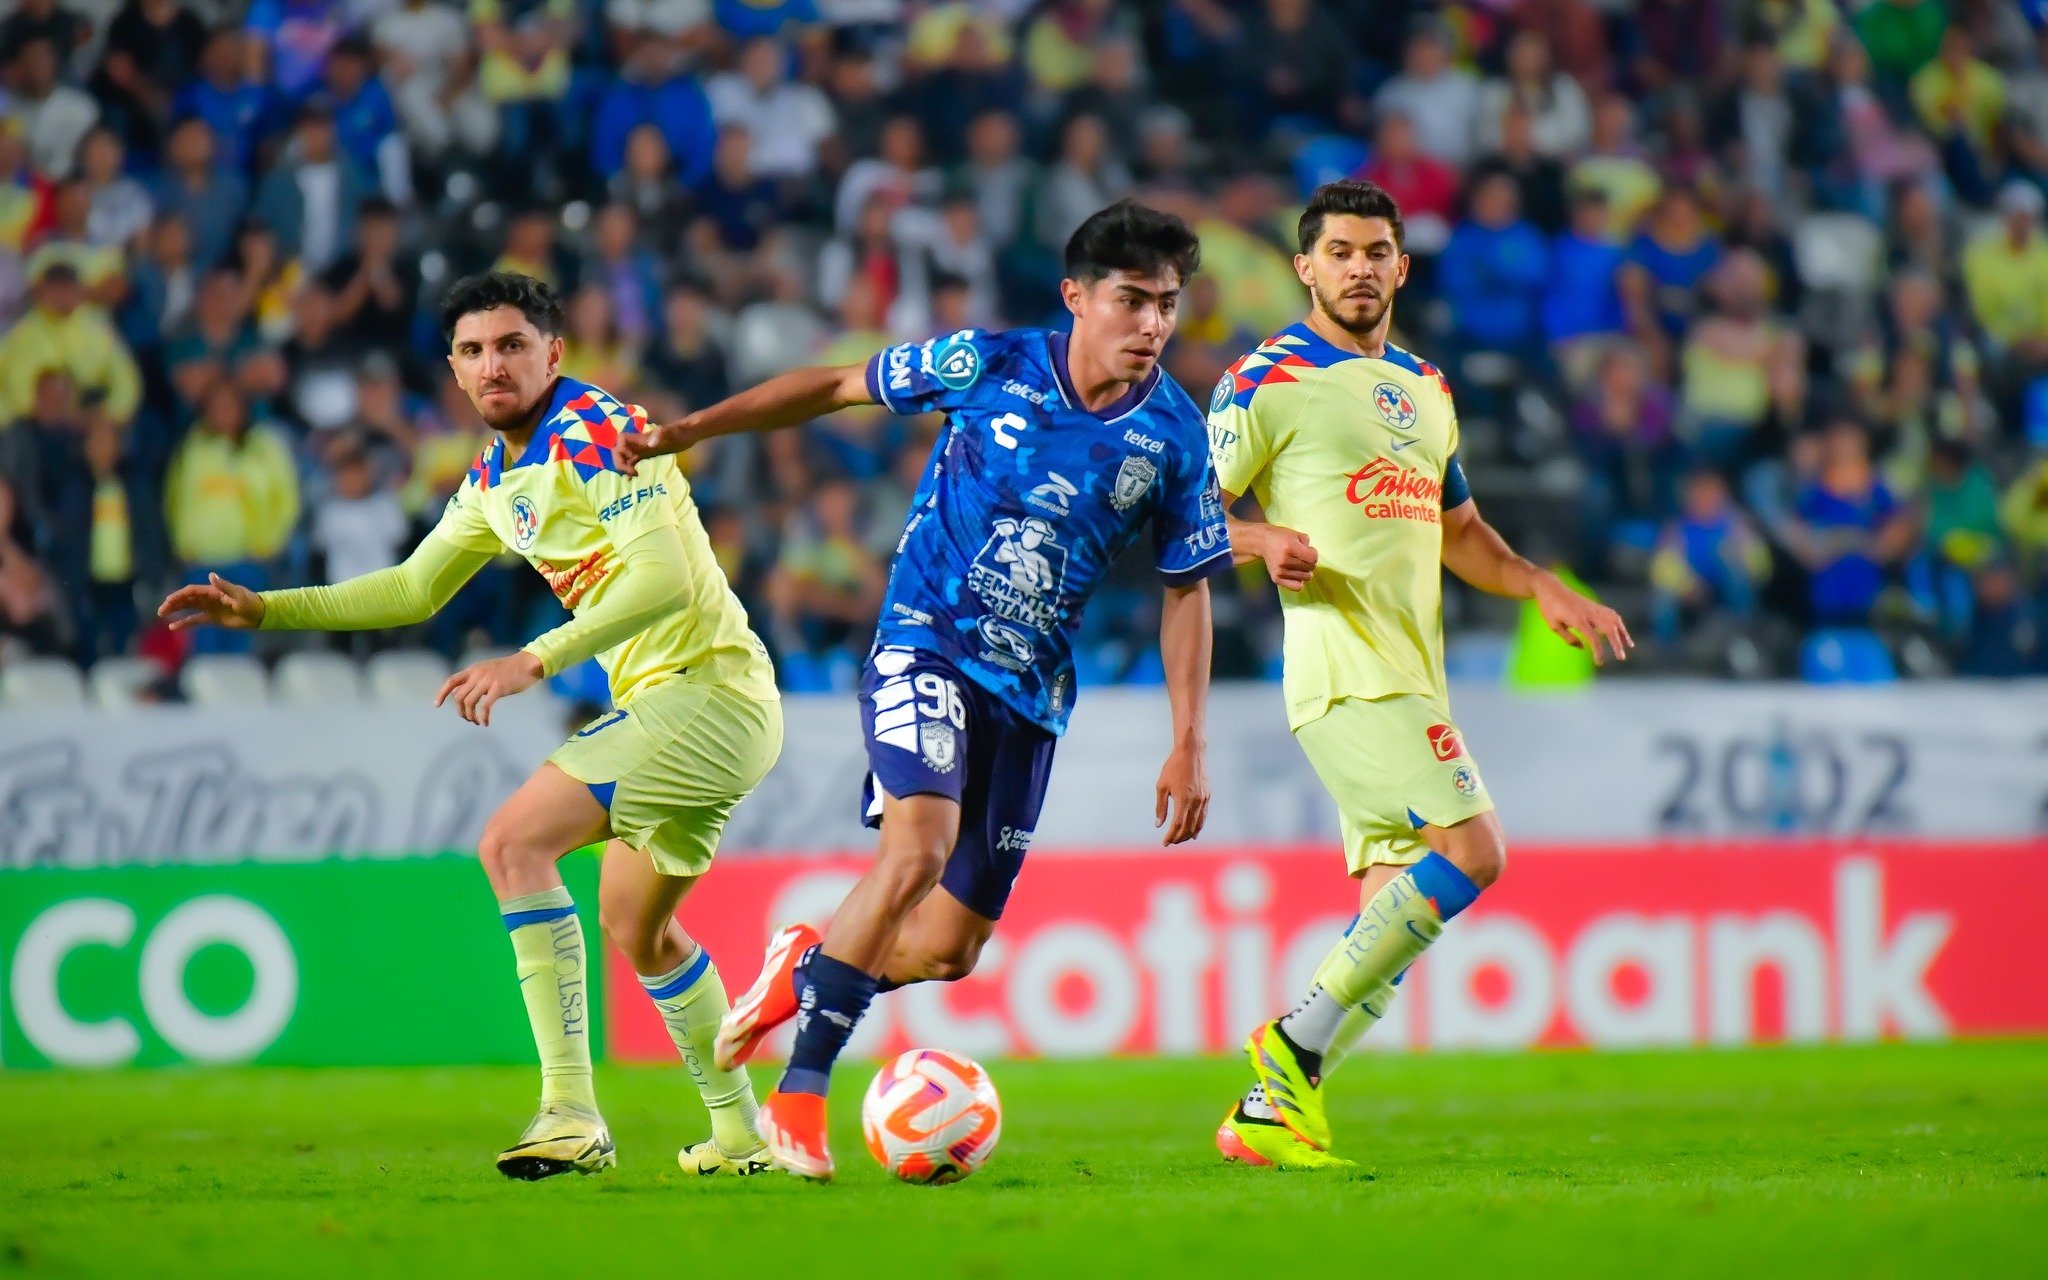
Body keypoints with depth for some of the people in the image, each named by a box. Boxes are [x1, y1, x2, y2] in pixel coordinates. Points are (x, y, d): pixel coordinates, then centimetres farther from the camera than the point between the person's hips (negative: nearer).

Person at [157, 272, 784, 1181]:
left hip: (706, 688, -10)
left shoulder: (594, 434, -16)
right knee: (635, 927, 19)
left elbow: (664, 579, -26)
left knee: (514, 840, -19)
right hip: (661, 698, 10)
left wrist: (535, 661, -32)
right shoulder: (496, 476, 14)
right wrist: (264, 610, 18)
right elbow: (413, 590, 25)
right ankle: (739, 1133, 29)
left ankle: (571, 1113, -23)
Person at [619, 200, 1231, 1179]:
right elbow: (839, 387, 4)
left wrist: (1187, 747, 2)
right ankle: (799, 1093, -19)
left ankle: (810, 966, 32)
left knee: (951, 948, 0)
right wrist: (687, 431, 3)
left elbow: (1186, 590, 7)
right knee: (918, 849, -28)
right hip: (925, 645, -3)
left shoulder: (1173, 436, -3)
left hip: (1030, 690, 4)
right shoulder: (991, 365, -9)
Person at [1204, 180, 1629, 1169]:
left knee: (1394, 904, 4)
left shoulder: (1423, 390, 21)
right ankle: (1297, 1044, -13)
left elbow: (1459, 533, 30)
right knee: (1469, 851, -20)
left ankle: (1268, 1115, 7)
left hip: (1411, 674, 8)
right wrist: (1264, 542, -23)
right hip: (1342, 670, -8)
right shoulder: (1267, 381, -2)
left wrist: (1543, 589, 14)